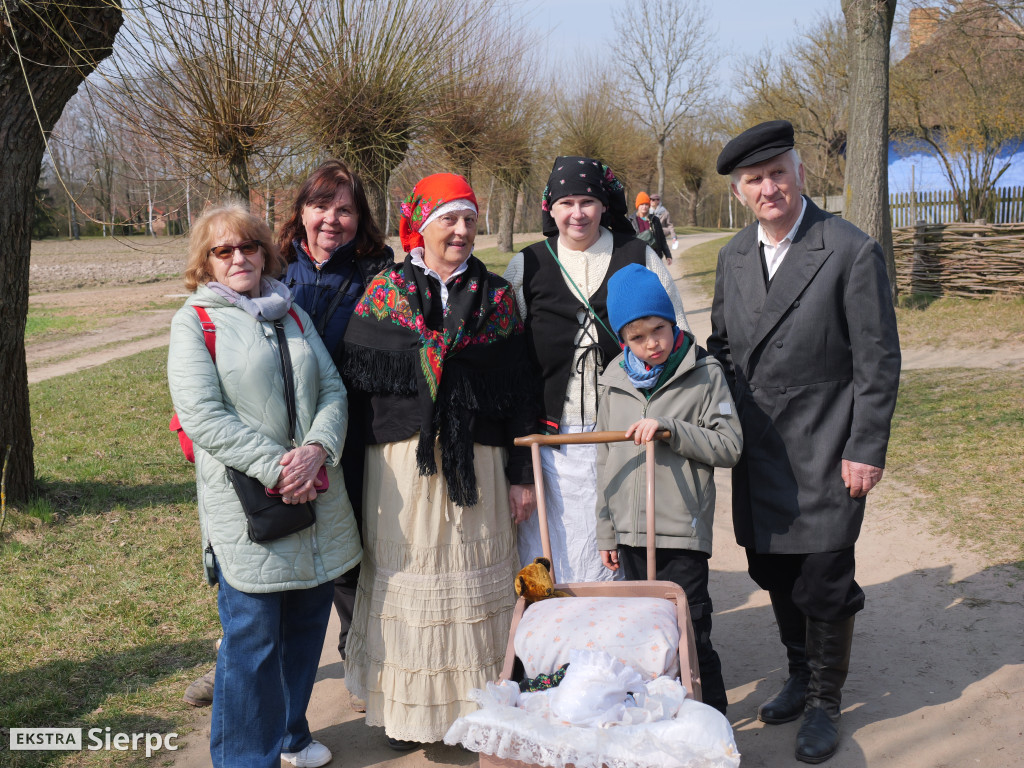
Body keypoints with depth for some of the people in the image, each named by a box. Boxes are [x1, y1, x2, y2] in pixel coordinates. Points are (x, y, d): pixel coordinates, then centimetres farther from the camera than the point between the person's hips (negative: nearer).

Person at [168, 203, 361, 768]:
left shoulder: (292, 314, 15)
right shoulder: (194, 321, -1)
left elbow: (333, 389, 7)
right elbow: (202, 415, -12)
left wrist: (317, 450, -12)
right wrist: (275, 467, -18)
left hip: (317, 498, 5)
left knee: (306, 624, 14)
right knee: (251, 639, 0)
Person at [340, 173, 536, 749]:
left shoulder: (497, 296, 7)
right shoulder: (384, 291, 4)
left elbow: (520, 391, 5)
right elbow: (357, 372, -4)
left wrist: (522, 475, 3)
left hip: (479, 462, 1)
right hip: (402, 461, -1)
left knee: (477, 580, 6)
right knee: (409, 578, 4)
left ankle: (481, 703, 21)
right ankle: (410, 710, 19)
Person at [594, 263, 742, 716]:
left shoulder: (704, 374, -4)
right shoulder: (615, 378, 7)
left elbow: (730, 446, -9)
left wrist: (670, 428, -20)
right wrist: (605, 531, 14)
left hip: (683, 530, -4)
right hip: (629, 531, 4)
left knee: (690, 634, 0)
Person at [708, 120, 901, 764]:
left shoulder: (852, 252, -11)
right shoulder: (734, 257, 7)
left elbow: (879, 363, -10)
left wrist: (866, 452, -12)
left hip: (826, 455, -5)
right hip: (759, 455, 5)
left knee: (824, 584, 0)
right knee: (775, 575, 15)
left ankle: (825, 703, 21)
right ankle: (802, 675, 36)